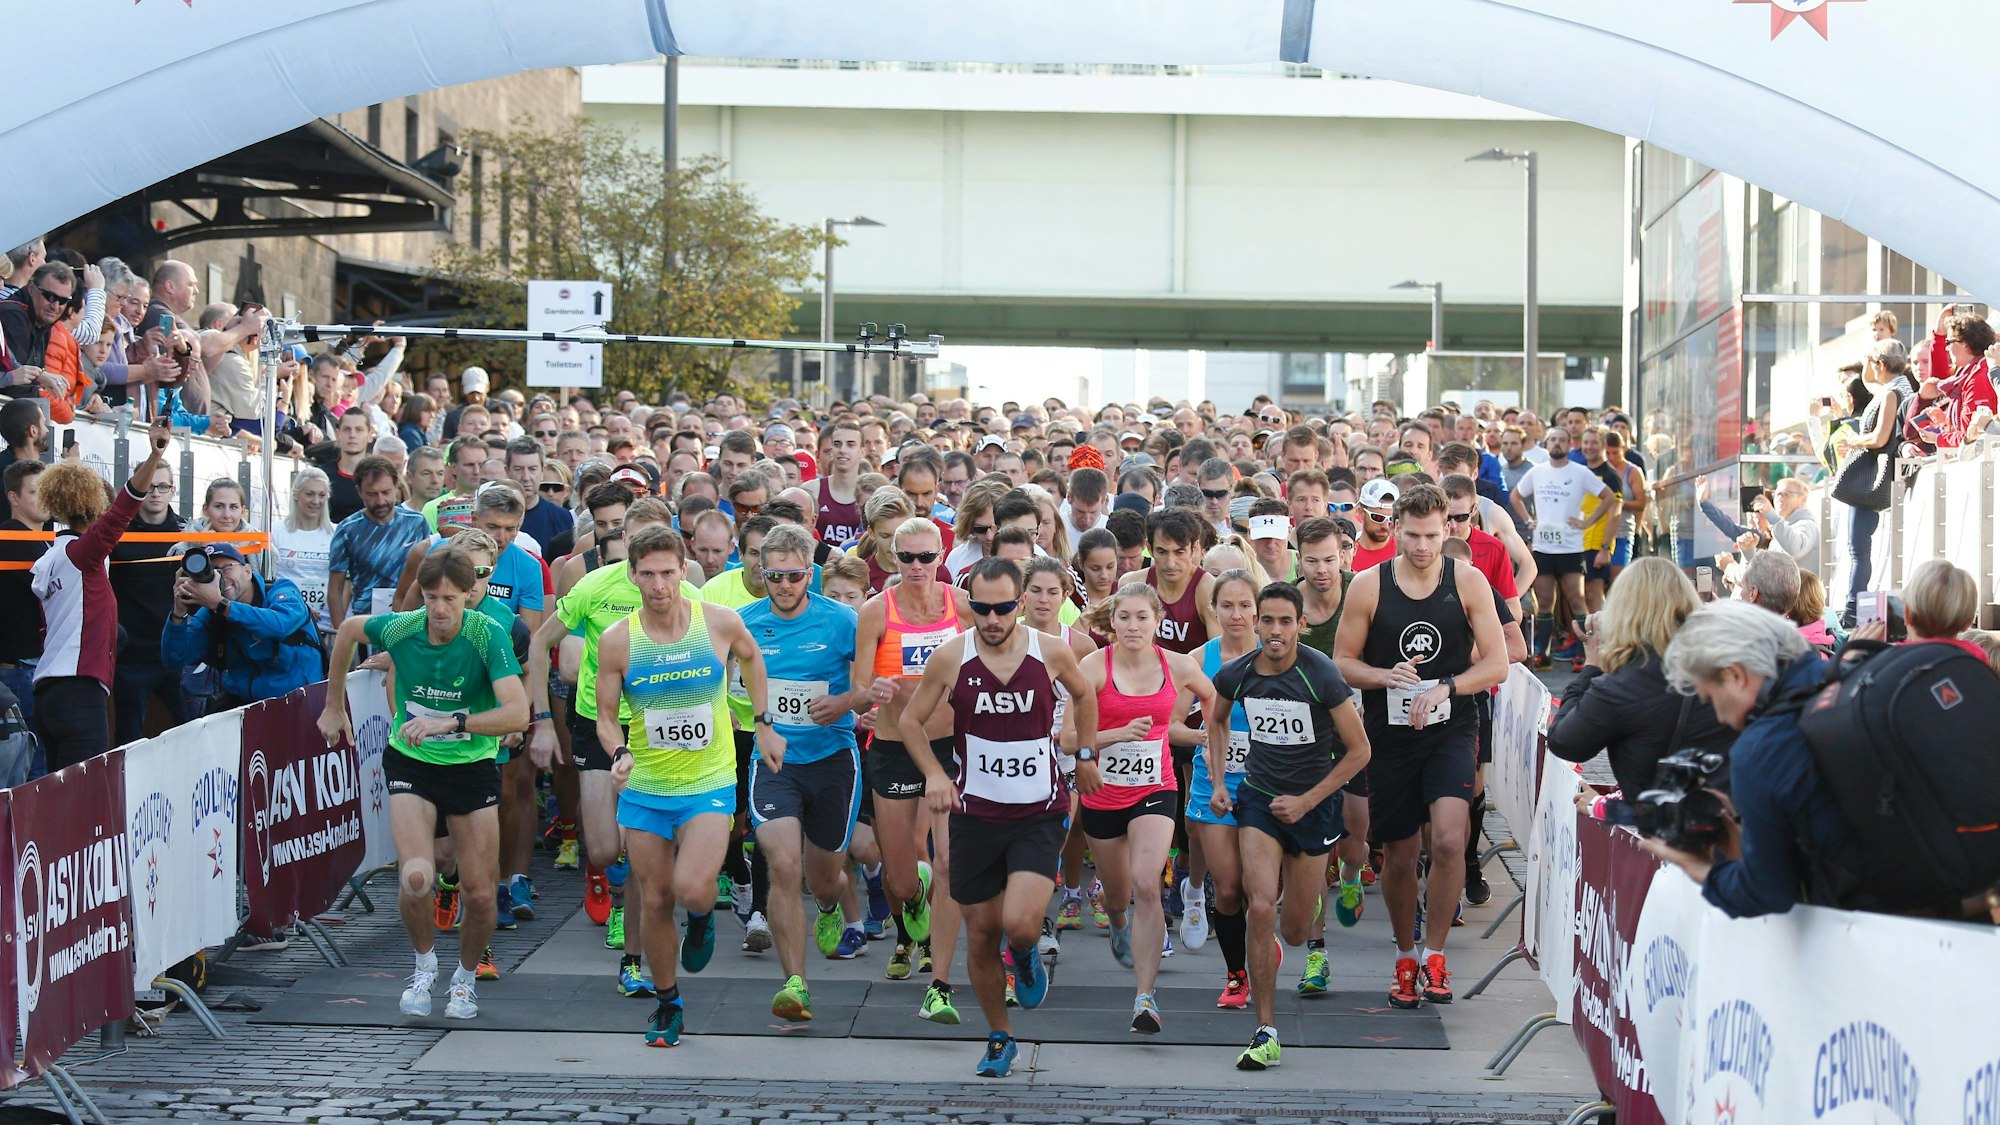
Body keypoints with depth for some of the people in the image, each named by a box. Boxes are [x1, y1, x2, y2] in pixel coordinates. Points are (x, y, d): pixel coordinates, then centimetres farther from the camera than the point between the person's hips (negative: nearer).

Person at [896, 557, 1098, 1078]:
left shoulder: (1051, 652, -7)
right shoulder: (950, 656, -7)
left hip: (1039, 814, -1)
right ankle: (1000, 1038, 29)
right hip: (975, 814, 1)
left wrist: (1084, 757, 19)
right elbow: (910, 719, 5)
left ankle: (1026, 957, 19)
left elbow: (1084, 695, 15)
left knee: (1019, 924, -19)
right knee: (981, 934, 7)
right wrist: (934, 774, -8)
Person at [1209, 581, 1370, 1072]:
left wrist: (1306, 801, -12)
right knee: (1261, 908, -18)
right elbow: (1217, 719, 16)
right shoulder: (1236, 674, -8)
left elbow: (1358, 751, -10)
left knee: (1293, 933, 7)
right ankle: (1266, 1034, -10)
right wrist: (1218, 783, 7)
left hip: (1313, 802, -1)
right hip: (1258, 796, 2)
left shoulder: (1321, 674, -19)